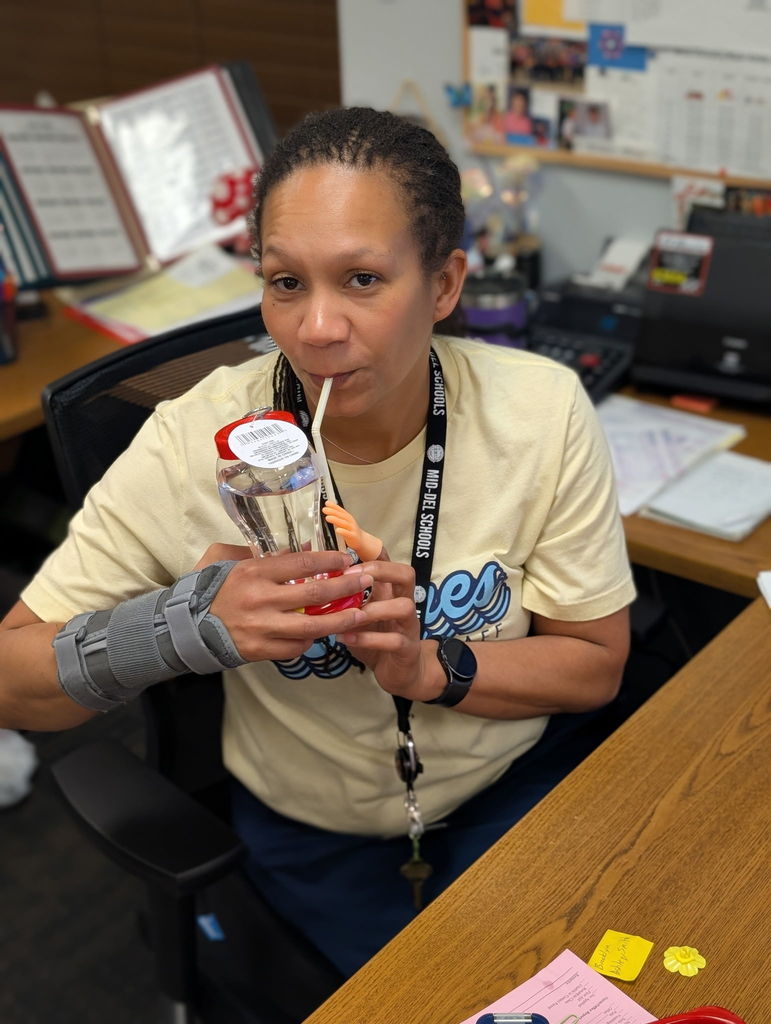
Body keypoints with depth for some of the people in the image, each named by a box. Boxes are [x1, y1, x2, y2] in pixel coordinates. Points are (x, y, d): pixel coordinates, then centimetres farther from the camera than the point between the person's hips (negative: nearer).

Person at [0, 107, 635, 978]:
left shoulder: (542, 411, -20)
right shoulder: (194, 447, -24)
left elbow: (596, 665, -10)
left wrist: (430, 667, -28)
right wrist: (186, 623, -37)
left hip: (516, 781, 1)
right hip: (312, 824, 0)